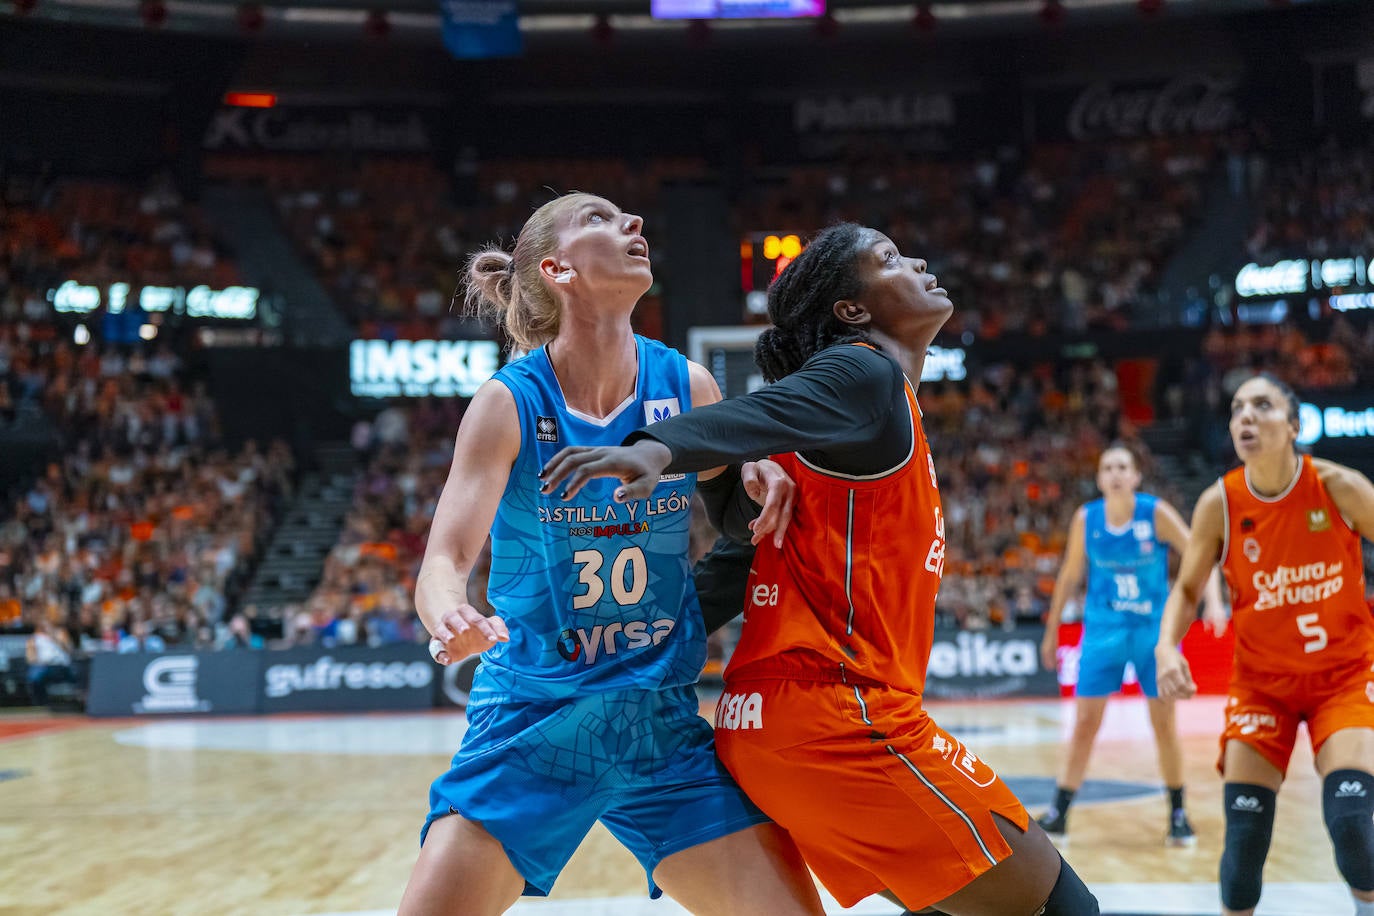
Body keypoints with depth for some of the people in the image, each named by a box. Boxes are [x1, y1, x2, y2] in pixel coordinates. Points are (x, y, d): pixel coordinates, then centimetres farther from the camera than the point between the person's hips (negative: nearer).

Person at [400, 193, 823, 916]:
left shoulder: (689, 387, -1)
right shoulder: (509, 402, -10)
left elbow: (730, 519, 16)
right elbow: (444, 562, -15)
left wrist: (757, 475, -8)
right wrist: (454, 619, -38)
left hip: (662, 720, 3)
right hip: (532, 718, -2)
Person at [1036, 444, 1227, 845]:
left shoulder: (1156, 513, -10)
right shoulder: (1086, 519, -3)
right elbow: (1070, 575, 8)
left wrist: (1214, 602, -27)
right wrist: (1051, 630, 13)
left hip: (1154, 630, -1)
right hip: (1103, 629, 1)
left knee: (1164, 724, 3)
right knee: (1085, 722, 0)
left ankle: (1178, 815, 17)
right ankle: (1058, 813, 7)